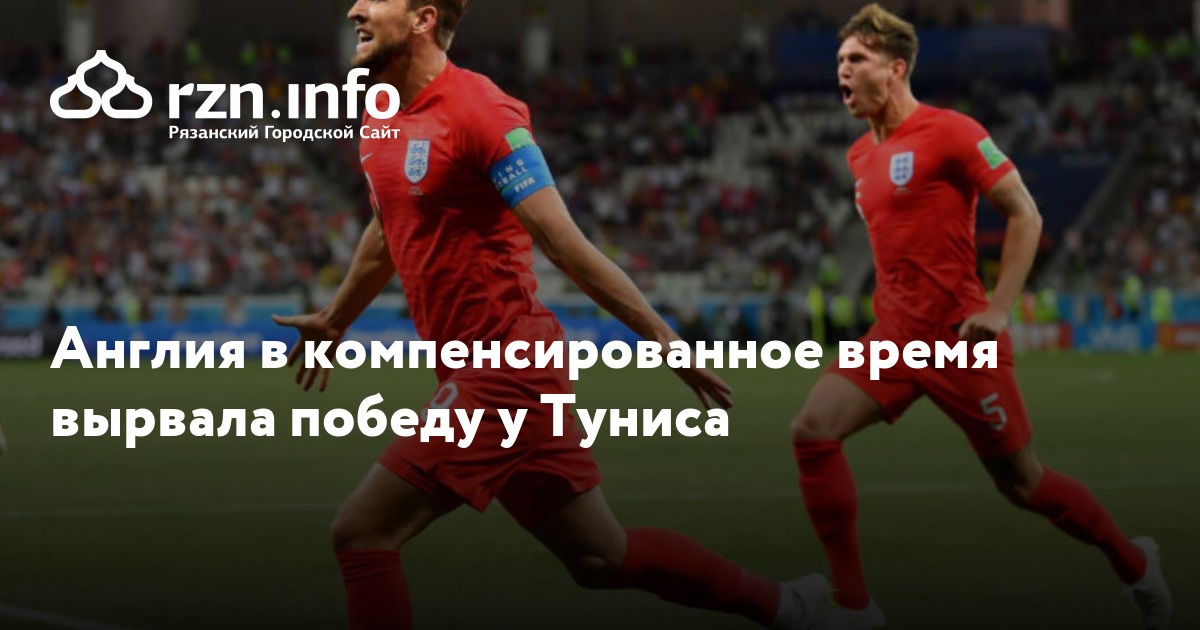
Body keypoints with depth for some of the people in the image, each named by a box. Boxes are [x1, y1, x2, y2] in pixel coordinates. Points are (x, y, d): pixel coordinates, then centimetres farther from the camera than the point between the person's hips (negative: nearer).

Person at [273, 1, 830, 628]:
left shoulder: (480, 111, -16)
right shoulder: (380, 114, 10)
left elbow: (563, 241, -17)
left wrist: (660, 334, -16)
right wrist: (335, 319, 40)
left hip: (501, 372, -8)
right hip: (498, 372, 8)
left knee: (361, 532, -8)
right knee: (602, 557, 14)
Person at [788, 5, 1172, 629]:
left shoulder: (949, 132, -11)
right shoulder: (861, 155, 12)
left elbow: (1025, 215, -10)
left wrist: (997, 309, -16)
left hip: (959, 337, -6)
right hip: (894, 335, 7)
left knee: (1021, 481, 5)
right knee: (813, 430, -15)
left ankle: (1134, 562, 30)